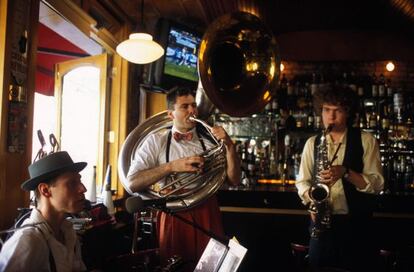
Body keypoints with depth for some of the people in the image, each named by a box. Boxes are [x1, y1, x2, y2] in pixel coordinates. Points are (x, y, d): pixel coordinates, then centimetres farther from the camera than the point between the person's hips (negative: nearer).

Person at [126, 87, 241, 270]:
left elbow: (233, 180, 1)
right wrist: (171, 167, -20)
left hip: (208, 216, 2)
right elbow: (133, 183, -10)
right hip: (174, 218, -2)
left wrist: (229, 146, -13)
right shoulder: (156, 141, -1)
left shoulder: (210, 141, 5)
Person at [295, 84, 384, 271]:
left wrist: (346, 172, -21)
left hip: (356, 224, -2)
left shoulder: (366, 141, -1)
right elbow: (302, 181, 8)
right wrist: (311, 199, -12)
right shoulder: (312, 143, 7)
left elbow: (377, 184, -6)